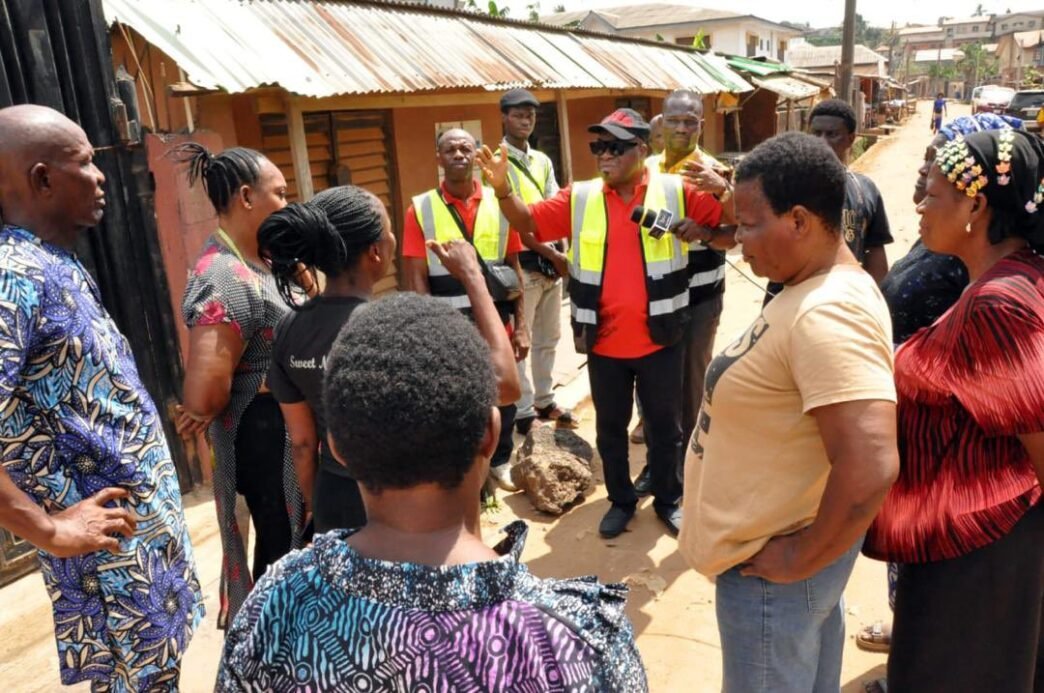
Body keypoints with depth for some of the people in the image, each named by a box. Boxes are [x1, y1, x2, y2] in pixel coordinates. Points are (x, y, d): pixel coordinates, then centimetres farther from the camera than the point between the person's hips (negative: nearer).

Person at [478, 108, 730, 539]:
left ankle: (669, 500, 37)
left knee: (664, 424, 15)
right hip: (603, 341, 2)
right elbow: (528, 222, -2)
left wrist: (702, 231, -19)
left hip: (660, 338, -1)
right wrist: (502, 190, -20)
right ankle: (621, 501, 37)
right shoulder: (579, 198, 0)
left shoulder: (676, 192, -4)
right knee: (610, 427, 16)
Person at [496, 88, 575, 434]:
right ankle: (524, 412, 12)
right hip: (521, 263, -7)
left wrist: (563, 252, -8)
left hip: (552, 261, 7)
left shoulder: (543, 161, 13)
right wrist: (552, 254, -16)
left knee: (548, 338, 16)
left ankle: (544, 401, 30)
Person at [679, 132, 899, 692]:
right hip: (774, 549, 9)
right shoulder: (816, 289, 3)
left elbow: (871, 468, -37)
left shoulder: (825, 315, -29)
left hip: (772, 569, -9)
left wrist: (800, 558, -23)